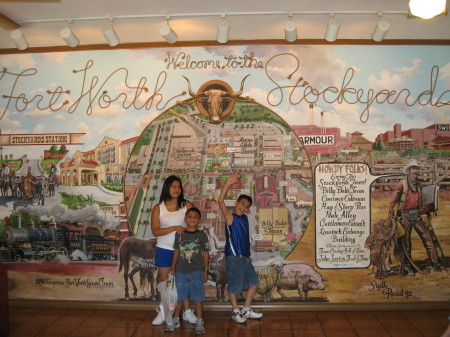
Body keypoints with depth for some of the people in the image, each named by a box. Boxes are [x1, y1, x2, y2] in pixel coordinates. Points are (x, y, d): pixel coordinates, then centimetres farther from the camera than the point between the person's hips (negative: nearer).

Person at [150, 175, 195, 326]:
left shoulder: (187, 205, 0)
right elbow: (155, 231, -8)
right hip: (164, 250, 1)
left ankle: (187, 311, 20)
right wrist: (174, 228, -20)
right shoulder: (158, 208, 0)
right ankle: (163, 312, 23)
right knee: (164, 281, 10)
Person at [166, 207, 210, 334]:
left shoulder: (202, 235, -5)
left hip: (196, 271, -2)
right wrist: (173, 267, 11)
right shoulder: (179, 234, 1)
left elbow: (206, 254, -1)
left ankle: (199, 322, 18)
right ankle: (176, 320, 30)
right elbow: (176, 251, 9)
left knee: (198, 297, 4)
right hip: (181, 271, 2)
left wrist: (205, 271, -1)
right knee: (179, 296, 14)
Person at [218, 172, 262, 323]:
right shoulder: (230, 218, -13)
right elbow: (221, 201, -29)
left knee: (254, 282, 14)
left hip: (245, 257, 8)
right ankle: (235, 312, 24)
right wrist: (228, 184, -35)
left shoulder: (244, 218, 9)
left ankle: (246, 310, 28)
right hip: (234, 258, -8)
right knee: (234, 286, 4)